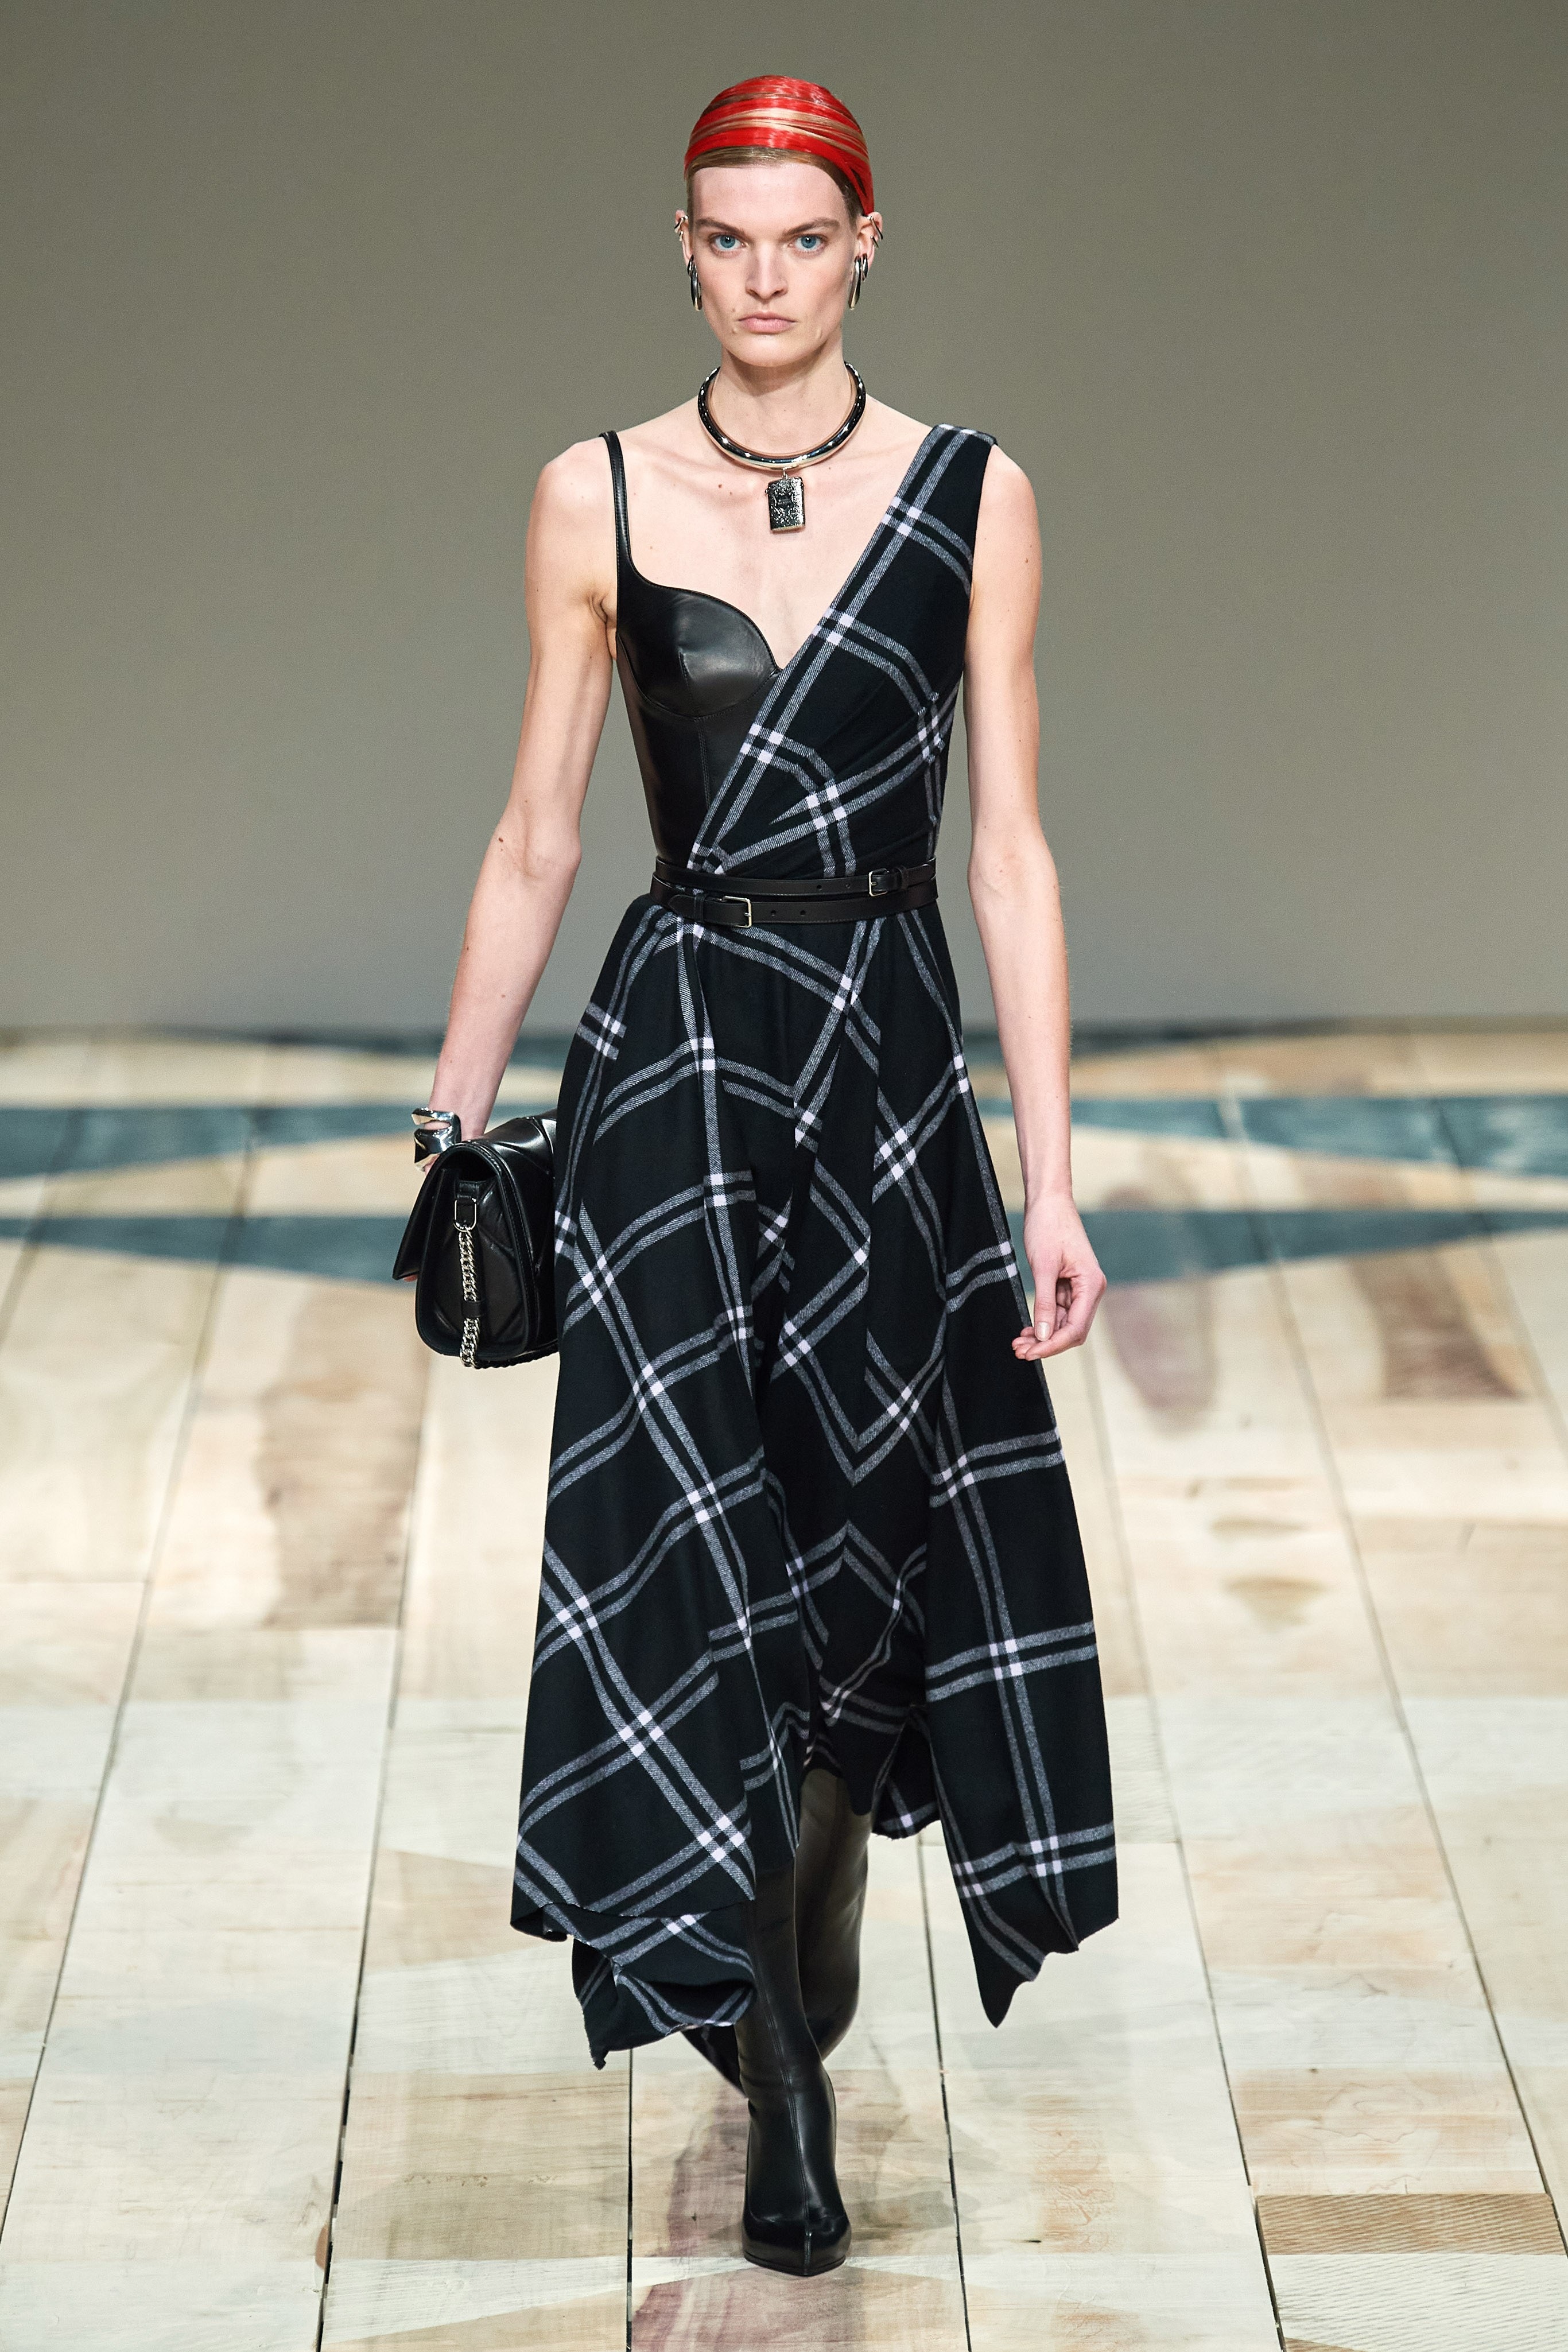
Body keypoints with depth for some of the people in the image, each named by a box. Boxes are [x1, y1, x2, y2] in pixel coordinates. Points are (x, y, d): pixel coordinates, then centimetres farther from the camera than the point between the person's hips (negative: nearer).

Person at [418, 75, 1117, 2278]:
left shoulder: (973, 498, 1)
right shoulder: (596, 499, 1)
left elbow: (1010, 851, 0)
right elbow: (537, 839, 6)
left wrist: (1052, 1176, -3)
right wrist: (453, 1116, 6)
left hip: (894, 1060, 1)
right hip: (677, 1048, -1)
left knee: (858, 1553, 8)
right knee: (703, 1542, -9)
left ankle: (794, 2023, 27)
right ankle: (783, 2070, 1)